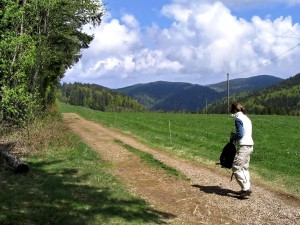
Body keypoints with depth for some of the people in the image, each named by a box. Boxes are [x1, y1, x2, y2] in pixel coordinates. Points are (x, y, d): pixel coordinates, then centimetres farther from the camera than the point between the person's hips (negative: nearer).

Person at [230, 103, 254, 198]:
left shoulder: (238, 119, -11)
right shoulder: (247, 118, 17)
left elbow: (240, 134, -19)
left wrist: (232, 137, -2)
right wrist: (235, 135, 13)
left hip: (243, 146, -10)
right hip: (250, 145, 10)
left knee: (236, 168, -7)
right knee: (244, 168, 17)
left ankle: (246, 188, -10)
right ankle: (247, 188, 19)